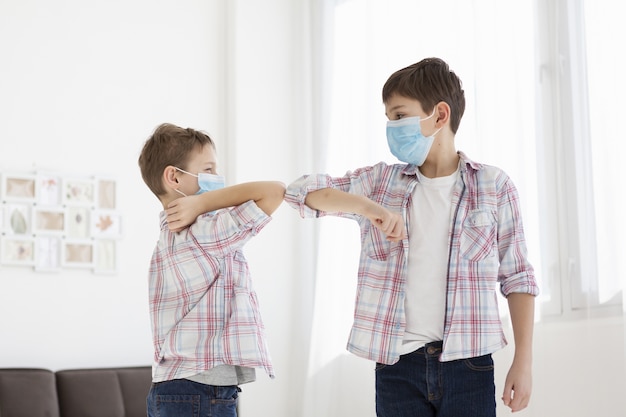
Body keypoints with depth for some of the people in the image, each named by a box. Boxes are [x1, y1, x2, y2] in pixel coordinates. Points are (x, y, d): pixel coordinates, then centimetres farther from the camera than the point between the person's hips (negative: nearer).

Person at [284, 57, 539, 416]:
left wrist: (524, 360, -1)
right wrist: (367, 206, -16)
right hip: (397, 364, 2)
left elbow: (517, 278, 4)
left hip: (468, 364, -2)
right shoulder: (381, 181, 8)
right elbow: (303, 190, 1)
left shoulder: (494, 185, 2)